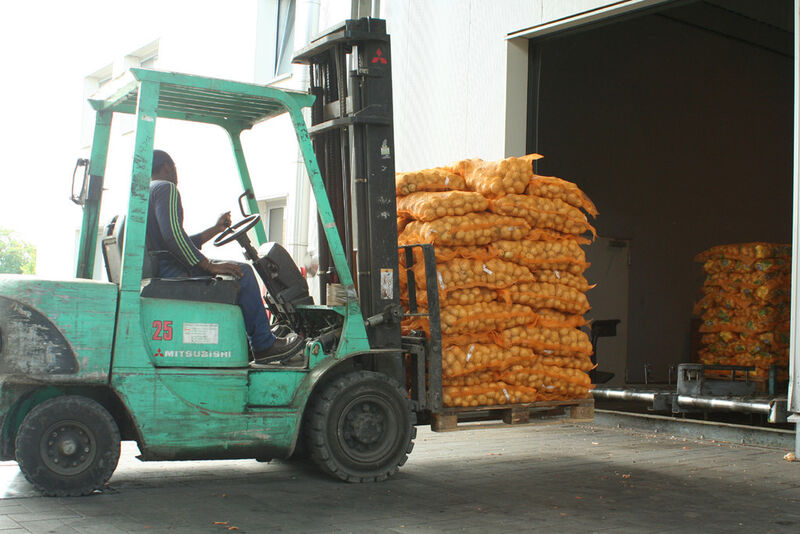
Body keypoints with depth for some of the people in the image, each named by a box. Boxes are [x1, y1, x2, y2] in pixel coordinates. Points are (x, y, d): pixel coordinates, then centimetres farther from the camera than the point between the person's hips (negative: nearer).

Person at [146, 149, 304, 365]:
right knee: (241, 273, -13)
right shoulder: (165, 188, -7)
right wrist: (209, 265, -19)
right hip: (171, 274, -11)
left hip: (155, 273, 11)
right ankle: (264, 345, -9)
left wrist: (216, 229, 29)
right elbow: (173, 235, -23)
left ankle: (244, 344, 17)